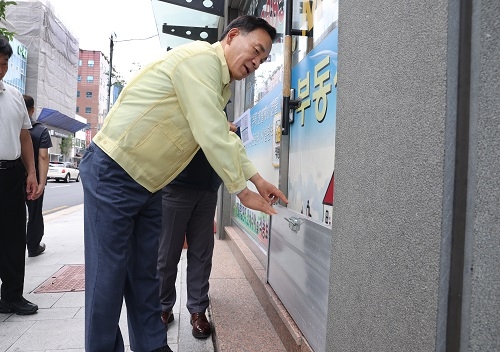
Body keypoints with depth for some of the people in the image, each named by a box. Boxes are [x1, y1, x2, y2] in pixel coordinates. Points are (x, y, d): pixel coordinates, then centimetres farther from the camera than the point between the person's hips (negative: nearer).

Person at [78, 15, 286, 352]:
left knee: (145, 271, 13)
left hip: (147, 183, 9)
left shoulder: (219, 84, 13)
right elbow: (212, 136, -23)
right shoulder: (200, 58, -19)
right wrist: (243, 192, -14)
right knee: (109, 273, -1)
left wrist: (258, 179, 11)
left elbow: (228, 137, 18)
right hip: (112, 173, -9)